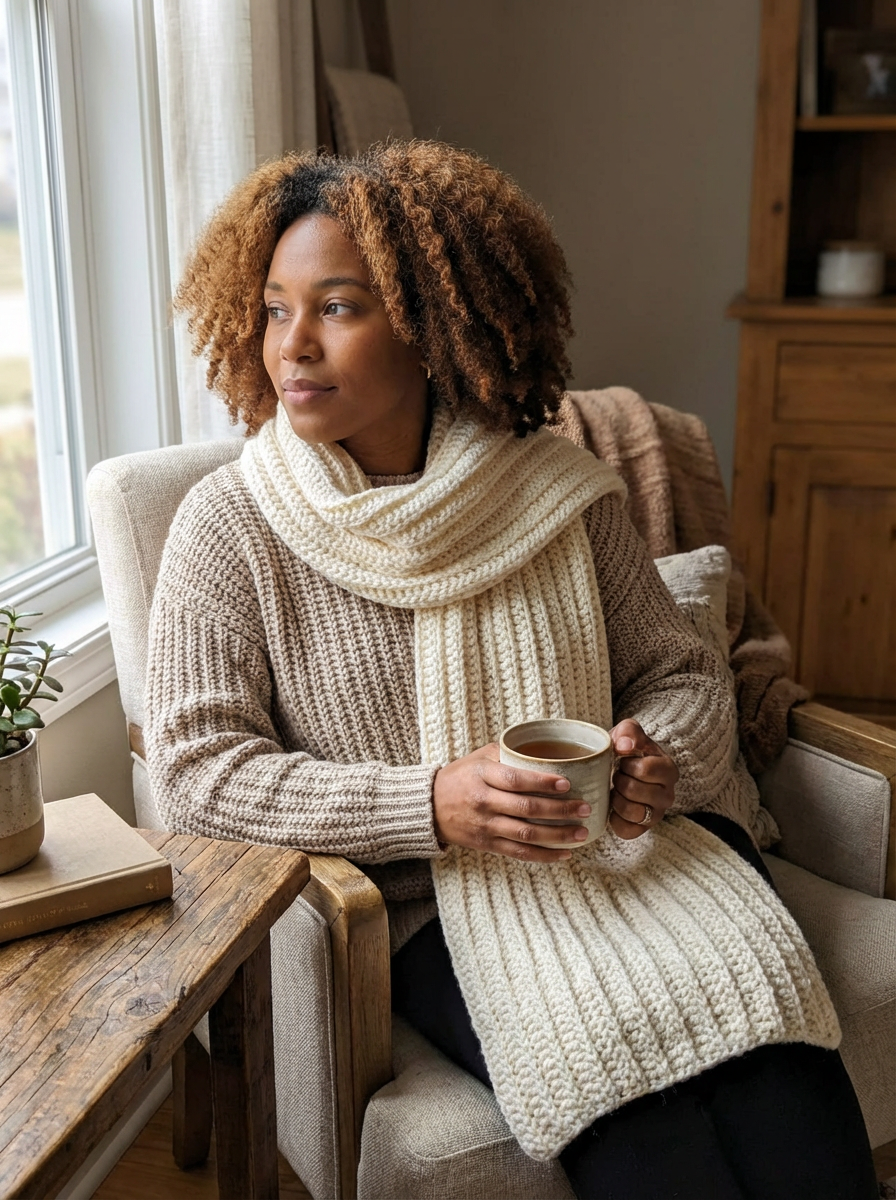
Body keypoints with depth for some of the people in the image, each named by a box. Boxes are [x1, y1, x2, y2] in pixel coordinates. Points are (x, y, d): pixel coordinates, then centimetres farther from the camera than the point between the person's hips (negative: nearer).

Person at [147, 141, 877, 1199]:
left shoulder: (556, 488, 2)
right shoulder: (230, 526, -3)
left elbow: (680, 672, 10)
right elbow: (192, 762, -9)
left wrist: (657, 757, -14)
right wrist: (431, 804, -20)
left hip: (628, 855, 3)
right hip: (432, 905, -2)